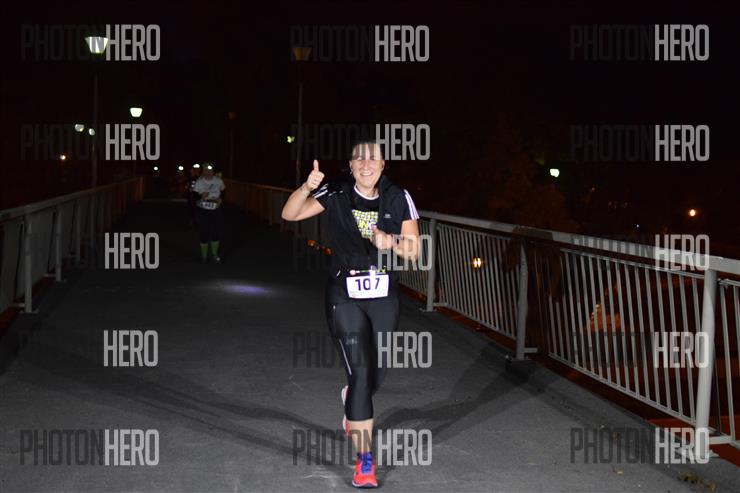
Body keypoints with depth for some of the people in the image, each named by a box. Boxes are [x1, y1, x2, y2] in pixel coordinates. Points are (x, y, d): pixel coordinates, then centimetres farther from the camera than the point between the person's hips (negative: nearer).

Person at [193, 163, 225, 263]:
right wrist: (201, 196, -26)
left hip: (216, 211, 2)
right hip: (203, 211, -2)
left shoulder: (218, 181, -1)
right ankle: (204, 256, 17)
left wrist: (220, 199, -10)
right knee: (204, 233, 2)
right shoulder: (199, 182, -7)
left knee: (216, 233, 6)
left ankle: (215, 254, 23)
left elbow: (223, 193, 11)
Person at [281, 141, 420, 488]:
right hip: (345, 298, -2)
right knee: (360, 373, -10)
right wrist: (307, 188, -34)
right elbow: (290, 214, -15)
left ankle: (351, 397, 53)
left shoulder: (398, 198, -4)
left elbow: (414, 250, -3)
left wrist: (391, 242, -24)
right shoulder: (336, 195, -8)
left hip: (384, 297, 3)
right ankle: (365, 461, 0)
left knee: (376, 376, 14)